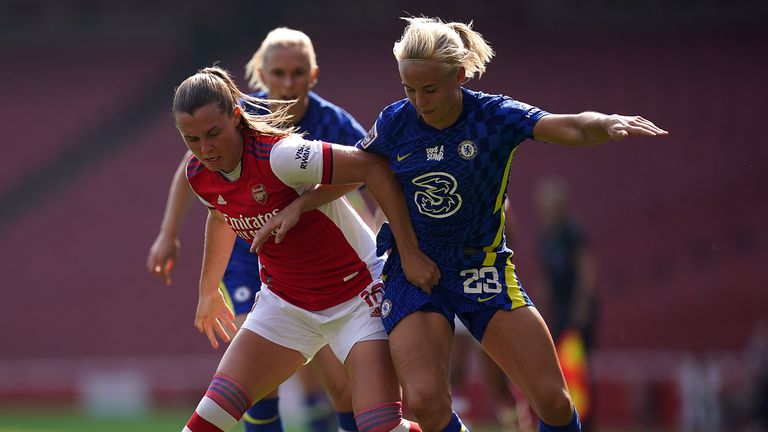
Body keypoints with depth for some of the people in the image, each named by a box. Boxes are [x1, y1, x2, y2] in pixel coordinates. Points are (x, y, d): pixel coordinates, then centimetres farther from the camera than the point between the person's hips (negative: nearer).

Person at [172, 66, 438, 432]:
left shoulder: (278, 157, -29)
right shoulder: (198, 175, -7)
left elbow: (374, 168, -30)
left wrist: (411, 255, -29)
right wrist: (208, 291, 28)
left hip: (357, 297, -6)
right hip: (285, 302, 6)